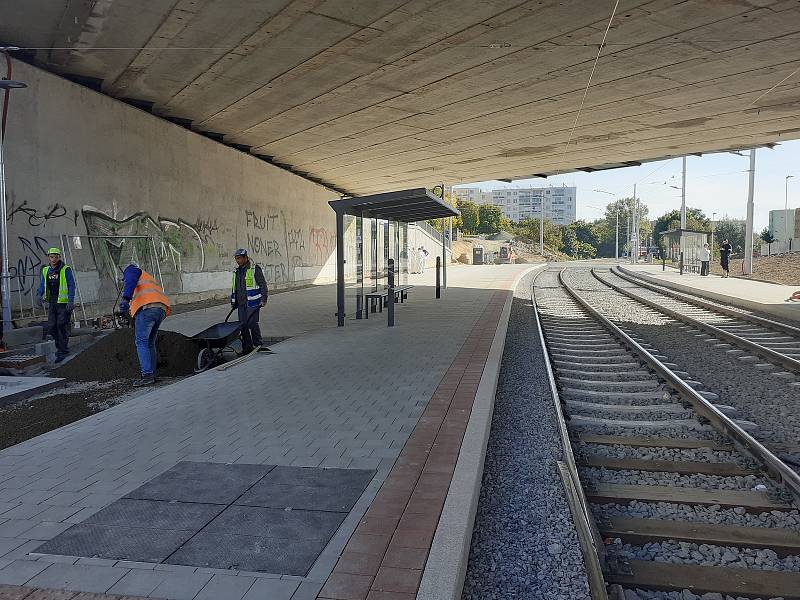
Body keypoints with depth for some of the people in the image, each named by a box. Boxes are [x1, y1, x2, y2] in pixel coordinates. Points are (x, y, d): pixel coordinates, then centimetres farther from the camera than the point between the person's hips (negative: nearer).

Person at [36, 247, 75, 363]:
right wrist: (40, 296, 3)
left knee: (62, 326, -7)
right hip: (52, 303, 6)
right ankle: (60, 345, 24)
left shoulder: (66, 269, -6)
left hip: (64, 303, -5)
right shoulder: (45, 270, 11)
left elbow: (71, 286, -9)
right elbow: (42, 285, 20)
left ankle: (63, 351, 1)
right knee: (51, 327, 4)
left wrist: (71, 300, -17)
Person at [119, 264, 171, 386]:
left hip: (146, 308, -8)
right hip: (161, 310, 8)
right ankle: (152, 375, 11)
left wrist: (125, 299, -21)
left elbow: (130, 282, -5)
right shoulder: (150, 280, 41)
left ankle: (147, 375, -17)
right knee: (150, 343, 13)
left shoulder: (131, 270, 19)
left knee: (141, 342, -8)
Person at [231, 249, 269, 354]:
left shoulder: (255, 269, -4)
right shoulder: (237, 271, 18)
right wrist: (233, 301, 22)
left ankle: (258, 345, 3)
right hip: (241, 303, 7)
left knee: (252, 323, -10)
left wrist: (264, 299, -12)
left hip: (252, 302, -7)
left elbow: (263, 284, -6)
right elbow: (234, 288, 25)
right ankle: (247, 347, 12)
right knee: (243, 325, 5)